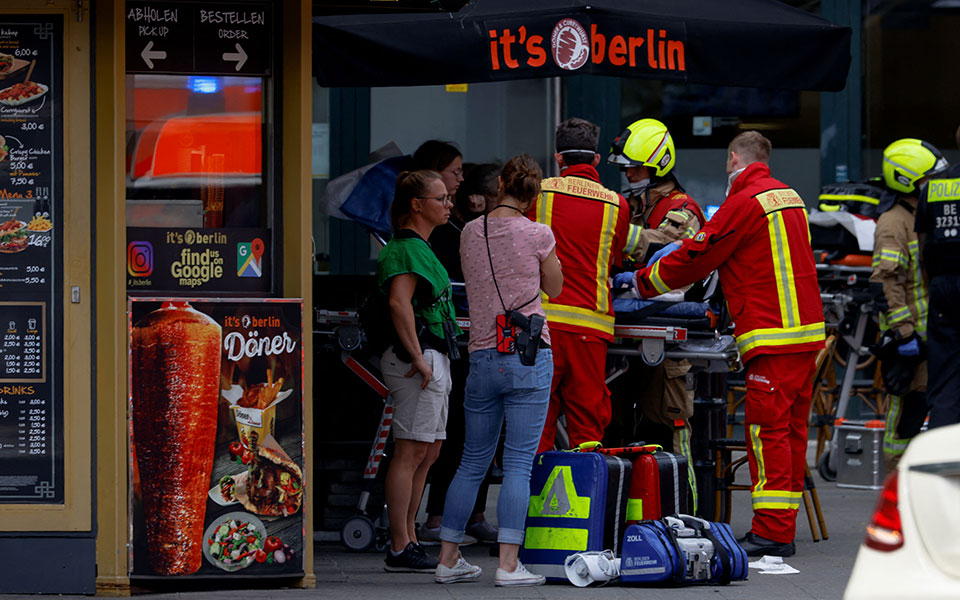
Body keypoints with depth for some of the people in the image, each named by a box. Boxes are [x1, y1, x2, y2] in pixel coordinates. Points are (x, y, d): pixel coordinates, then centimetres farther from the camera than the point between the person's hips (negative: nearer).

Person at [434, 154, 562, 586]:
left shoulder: (470, 232, 5)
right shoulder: (537, 234, -6)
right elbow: (554, 288, 9)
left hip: (482, 356, 4)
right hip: (528, 355, -4)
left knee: (473, 463, 13)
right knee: (519, 464, -4)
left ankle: (448, 559, 15)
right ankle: (508, 564, -8)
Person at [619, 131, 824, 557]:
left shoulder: (745, 202, -10)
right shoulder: (788, 197, 18)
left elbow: (695, 258, -6)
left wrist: (643, 281, 6)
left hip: (773, 337, -9)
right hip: (806, 330, 9)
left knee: (767, 430, -9)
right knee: (790, 430, 10)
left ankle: (770, 532, -11)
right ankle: (783, 528, 12)